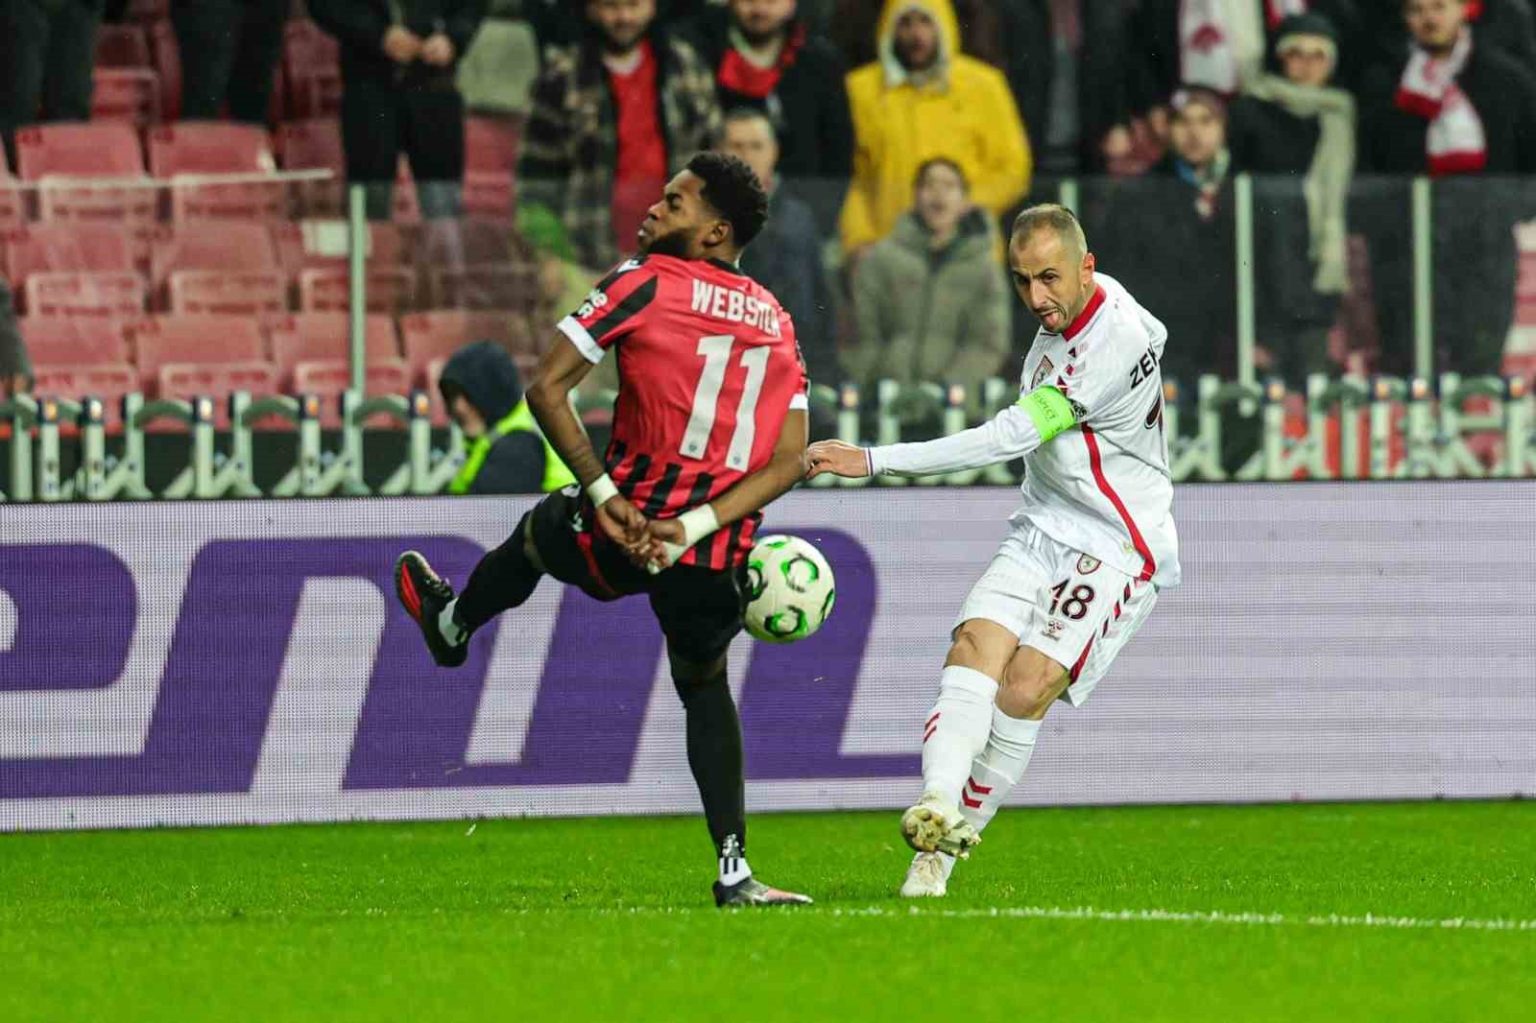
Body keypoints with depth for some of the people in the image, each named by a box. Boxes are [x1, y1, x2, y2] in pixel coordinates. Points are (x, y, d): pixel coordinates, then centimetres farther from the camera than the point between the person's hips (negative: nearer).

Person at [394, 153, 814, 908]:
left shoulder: (644, 284, -6)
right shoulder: (777, 323, 8)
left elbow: (546, 389, -11)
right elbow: (789, 460, -1)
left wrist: (603, 493, -11)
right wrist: (695, 526, -8)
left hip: (621, 538, -3)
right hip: (716, 558, 3)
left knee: (539, 532, 31)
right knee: (704, 684, 26)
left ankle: (450, 624, 59)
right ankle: (734, 873, 16)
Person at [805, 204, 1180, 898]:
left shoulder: (1121, 340, -25)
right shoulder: (1063, 312, 4)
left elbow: (1013, 436, -27)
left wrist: (874, 461, -28)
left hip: (1117, 549, -7)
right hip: (1042, 531, 7)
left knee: (1024, 690, -21)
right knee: (974, 651, -19)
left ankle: (949, 847, -9)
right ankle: (938, 808, -38)